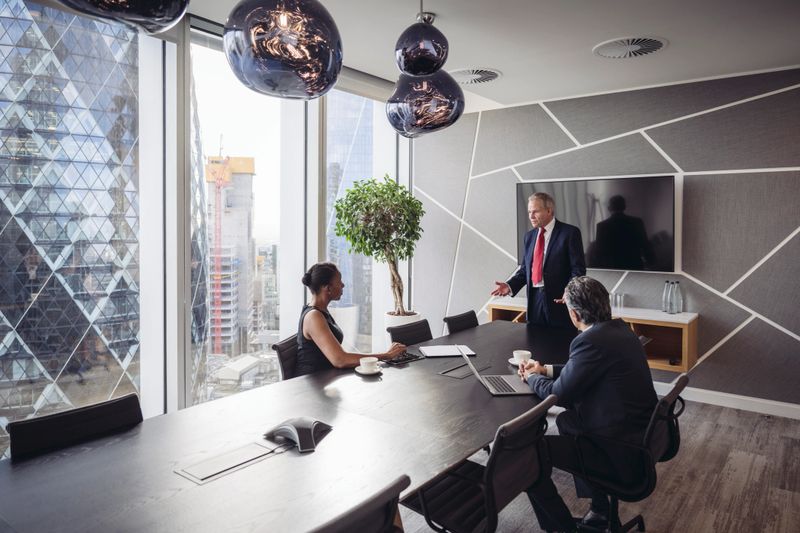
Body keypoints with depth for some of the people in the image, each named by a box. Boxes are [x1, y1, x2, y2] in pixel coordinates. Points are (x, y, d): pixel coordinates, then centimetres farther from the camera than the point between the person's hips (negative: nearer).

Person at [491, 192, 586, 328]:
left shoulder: (570, 233, -4)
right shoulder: (529, 236, 13)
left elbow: (578, 269, -8)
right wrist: (510, 285, -2)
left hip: (559, 300, -5)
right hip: (534, 300, 5)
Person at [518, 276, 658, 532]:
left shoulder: (591, 340, -24)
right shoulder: (619, 328, 4)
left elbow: (560, 394, -15)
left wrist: (532, 377, 4)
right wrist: (546, 370, 16)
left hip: (622, 452, -9)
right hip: (642, 433, 10)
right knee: (566, 420, 28)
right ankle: (599, 508, 32)